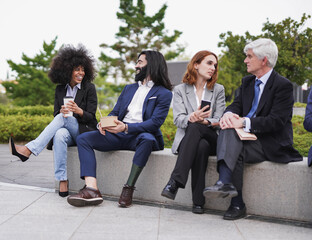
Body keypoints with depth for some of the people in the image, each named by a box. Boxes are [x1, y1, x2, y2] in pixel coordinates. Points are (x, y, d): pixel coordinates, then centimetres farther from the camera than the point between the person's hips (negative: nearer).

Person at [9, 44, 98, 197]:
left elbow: (90, 117, -4)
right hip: (67, 132, 2)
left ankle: (28, 150, -42)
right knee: (60, 134, -37)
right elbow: (56, 114, 8)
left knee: (63, 118, -33)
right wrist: (62, 112, -17)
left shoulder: (89, 88, 0)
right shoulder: (60, 89, 11)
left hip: (84, 131, -2)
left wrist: (78, 111, -26)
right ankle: (62, 181, -40)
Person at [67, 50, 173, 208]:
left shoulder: (164, 94, 3)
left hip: (141, 135, -6)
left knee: (147, 139, -41)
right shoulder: (128, 89, 24)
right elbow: (115, 112, 20)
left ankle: (128, 189, -37)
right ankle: (91, 189, -33)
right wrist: (103, 124, -6)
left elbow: (155, 122, -10)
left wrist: (126, 127, -24)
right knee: (83, 139, -15)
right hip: (119, 135, 6)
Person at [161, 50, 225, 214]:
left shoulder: (218, 90, 14)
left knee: (195, 128, -36)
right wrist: (191, 118, -27)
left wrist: (204, 121, -21)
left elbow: (219, 120, 2)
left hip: (211, 138, 0)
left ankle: (175, 182, -44)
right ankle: (198, 201, -40)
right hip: (186, 139, 0)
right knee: (201, 146, -37)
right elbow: (178, 119, -3)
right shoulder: (180, 90, 11)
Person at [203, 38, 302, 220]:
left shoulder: (283, 85, -9)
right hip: (248, 136, 6)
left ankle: (237, 205, -31)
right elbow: (237, 104, 11)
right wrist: (228, 114, -15)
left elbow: (276, 122, -19)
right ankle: (225, 183, -35)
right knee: (228, 130, -26)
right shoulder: (247, 82, 16)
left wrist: (244, 122, -27)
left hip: (272, 143, -6)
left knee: (236, 152, -30)